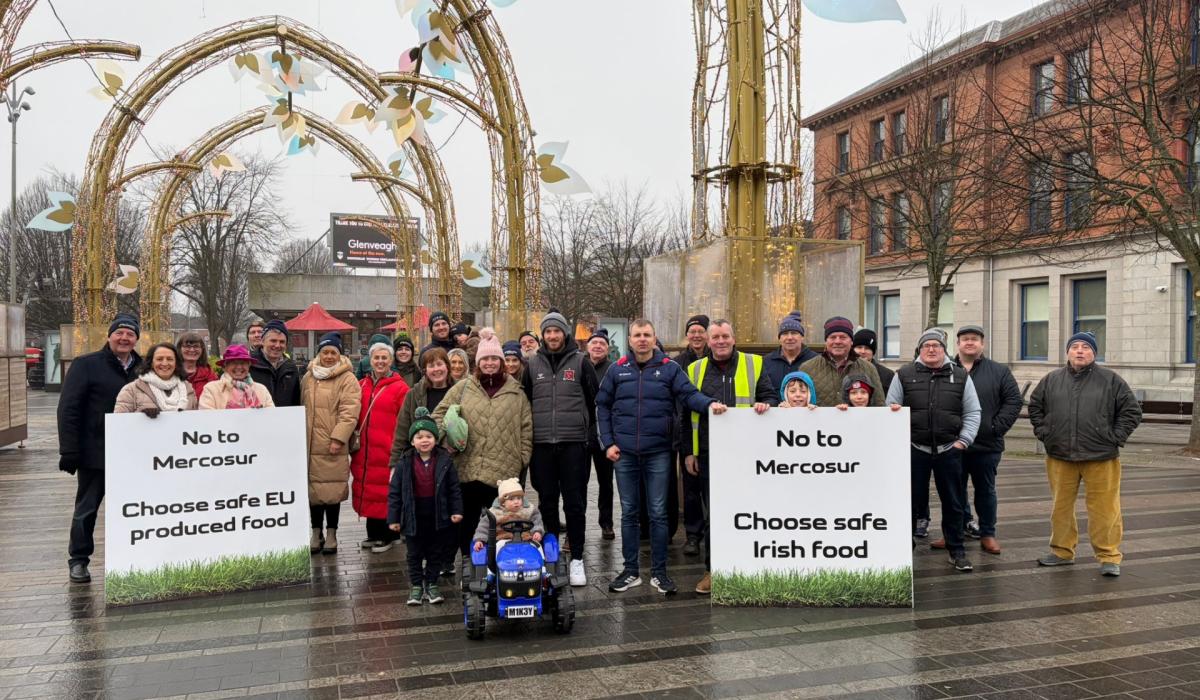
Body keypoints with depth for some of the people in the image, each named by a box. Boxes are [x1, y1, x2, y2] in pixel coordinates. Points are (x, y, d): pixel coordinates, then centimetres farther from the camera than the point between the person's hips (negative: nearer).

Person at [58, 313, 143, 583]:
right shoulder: (86, 365, -3)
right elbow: (68, 409, -8)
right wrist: (69, 451, -13)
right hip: (95, 453, -3)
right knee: (87, 508, 8)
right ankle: (78, 560, 22)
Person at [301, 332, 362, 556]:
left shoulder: (347, 379, -1)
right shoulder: (308, 378, 14)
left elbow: (349, 412, -8)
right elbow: (301, 409, 19)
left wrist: (338, 438, -16)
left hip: (333, 446, -4)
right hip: (310, 445, 4)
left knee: (333, 489, -1)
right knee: (312, 488, 8)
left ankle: (331, 533, 12)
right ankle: (316, 533, 20)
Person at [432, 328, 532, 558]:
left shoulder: (515, 391, 6)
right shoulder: (463, 388, 7)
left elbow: (526, 426, 6)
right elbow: (440, 414, 9)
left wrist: (523, 457, 0)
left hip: (504, 470, -1)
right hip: (468, 468, 1)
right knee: (467, 518, 10)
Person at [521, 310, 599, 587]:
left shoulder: (580, 362, 2)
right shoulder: (533, 364, 9)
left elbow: (594, 399, 6)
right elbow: (524, 401, 15)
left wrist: (587, 429, 7)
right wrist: (530, 433, 12)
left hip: (574, 443, -2)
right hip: (542, 444, 3)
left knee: (575, 503, 1)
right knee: (547, 502, 10)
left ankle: (577, 559, 9)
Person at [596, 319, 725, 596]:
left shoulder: (669, 368, 1)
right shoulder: (617, 370, 5)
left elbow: (689, 394, -9)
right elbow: (603, 406, 8)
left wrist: (710, 404, -30)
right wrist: (608, 443, 0)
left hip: (658, 453, -1)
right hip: (624, 453, 2)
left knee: (658, 513, 4)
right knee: (628, 512, 10)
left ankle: (659, 572, 15)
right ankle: (631, 570, 21)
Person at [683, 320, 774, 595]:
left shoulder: (753, 364, 7)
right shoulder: (696, 370, 11)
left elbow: (770, 395, 10)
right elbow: (688, 414, 12)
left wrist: (765, 404, -14)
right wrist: (689, 452, 8)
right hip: (708, 455, 1)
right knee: (712, 513, 6)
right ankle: (713, 569, 17)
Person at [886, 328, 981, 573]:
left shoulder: (960, 376, 8)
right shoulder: (904, 375, 4)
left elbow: (972, 412, 8)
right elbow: (890, 409, 6)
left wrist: (963, 441, -1)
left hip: (949, 450, 1)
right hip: (914, 449, -1)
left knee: (952, 502, 9)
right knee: (911, 500, 6)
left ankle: (956, 550, 21)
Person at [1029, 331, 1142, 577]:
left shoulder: (1111, 380, 1)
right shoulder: (1052, 380, 7)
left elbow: (1132, 411, 4)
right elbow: (1035, 407, 19)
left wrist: (1115, 437, -2)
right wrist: (1043, 433, 9)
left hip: (1100, 458, -2)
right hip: (1059, 457, 3)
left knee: (1104, 509, -1)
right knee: (1061, 507, 11)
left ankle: (1109, 557, 10)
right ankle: (1062, 551, 24)